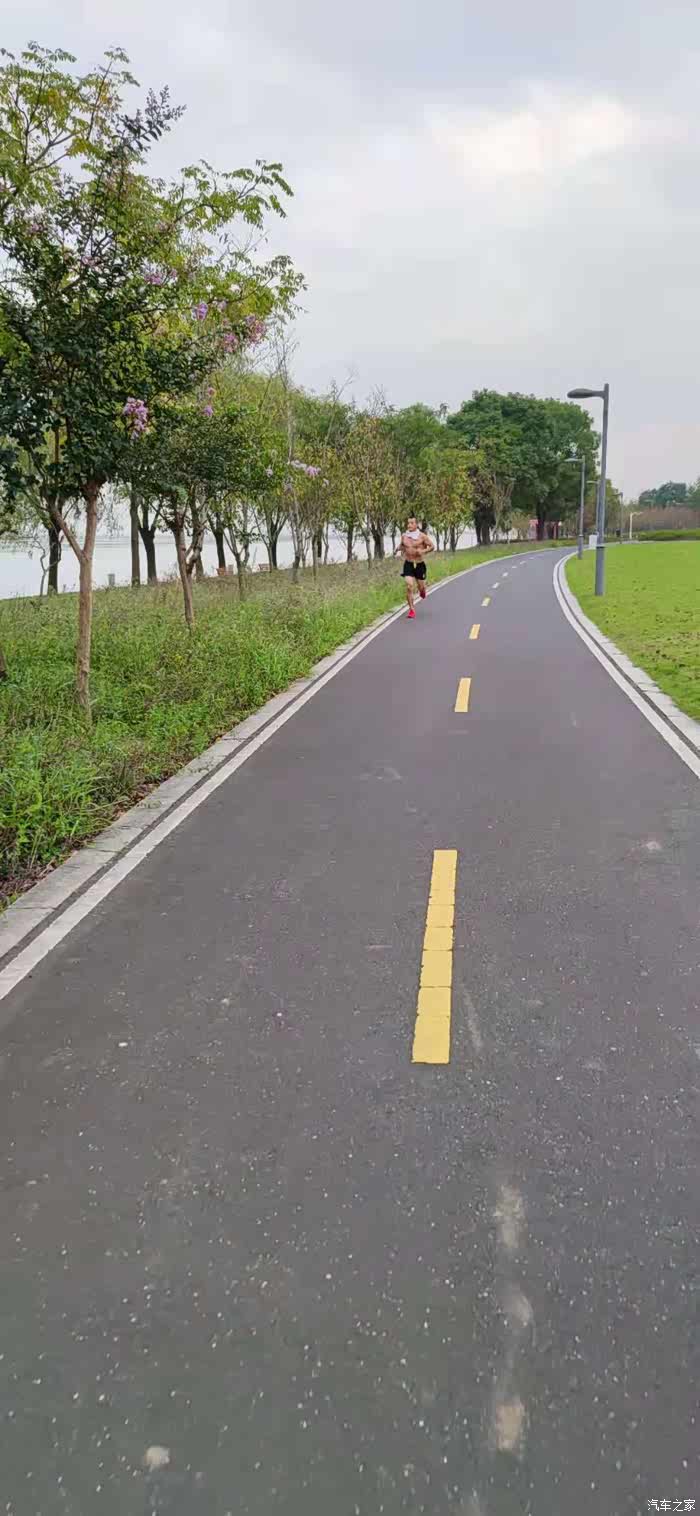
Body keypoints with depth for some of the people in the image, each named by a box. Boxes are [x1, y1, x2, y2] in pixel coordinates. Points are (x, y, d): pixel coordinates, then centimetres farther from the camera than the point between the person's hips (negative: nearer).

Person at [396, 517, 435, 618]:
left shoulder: (422, 536, -10)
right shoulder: (404, 535, 0)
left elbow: (432, 546, -5)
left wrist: (423, 551, -21)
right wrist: (399, 548, -2)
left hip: (420, 565, -1)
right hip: (408, 564, 1)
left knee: (420, 586, 11)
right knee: (409, 586, -12)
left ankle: (422, 591, 51)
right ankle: (411, 609, -5)